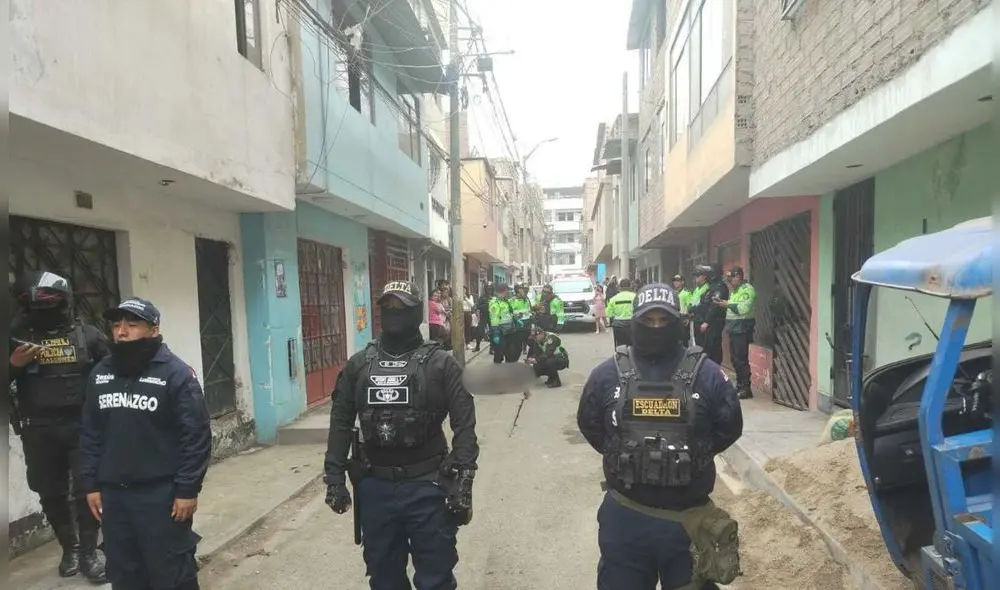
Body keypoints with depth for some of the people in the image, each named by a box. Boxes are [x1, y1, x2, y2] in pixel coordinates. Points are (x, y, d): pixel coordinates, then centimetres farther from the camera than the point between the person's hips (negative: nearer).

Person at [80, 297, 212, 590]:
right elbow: (90, 434, 13)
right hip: (112, 493, 6)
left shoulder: (176, 373, -12)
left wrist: (187, 490, -13)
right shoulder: (100, 374, 7)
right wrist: (91, 484, 10)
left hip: (161, 494, -6)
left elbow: (197, 436, -13)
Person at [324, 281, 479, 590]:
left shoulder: (440, 363, -6)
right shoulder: (358, 365, 5)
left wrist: (462, 482, -13)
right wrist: (334, 478, 5)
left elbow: (464, 425, -9)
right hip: (374, 486, 3)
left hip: (427, 486, -3)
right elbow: (341, 423, 8)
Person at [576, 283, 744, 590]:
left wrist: (694, 454, 3)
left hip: (689, 517, -1)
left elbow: (729, 427, 6)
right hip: (624, 516, 1)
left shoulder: (706, 374, -7)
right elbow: (589, 425, 10)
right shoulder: (607, 374, -4)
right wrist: (619, 455, 6)